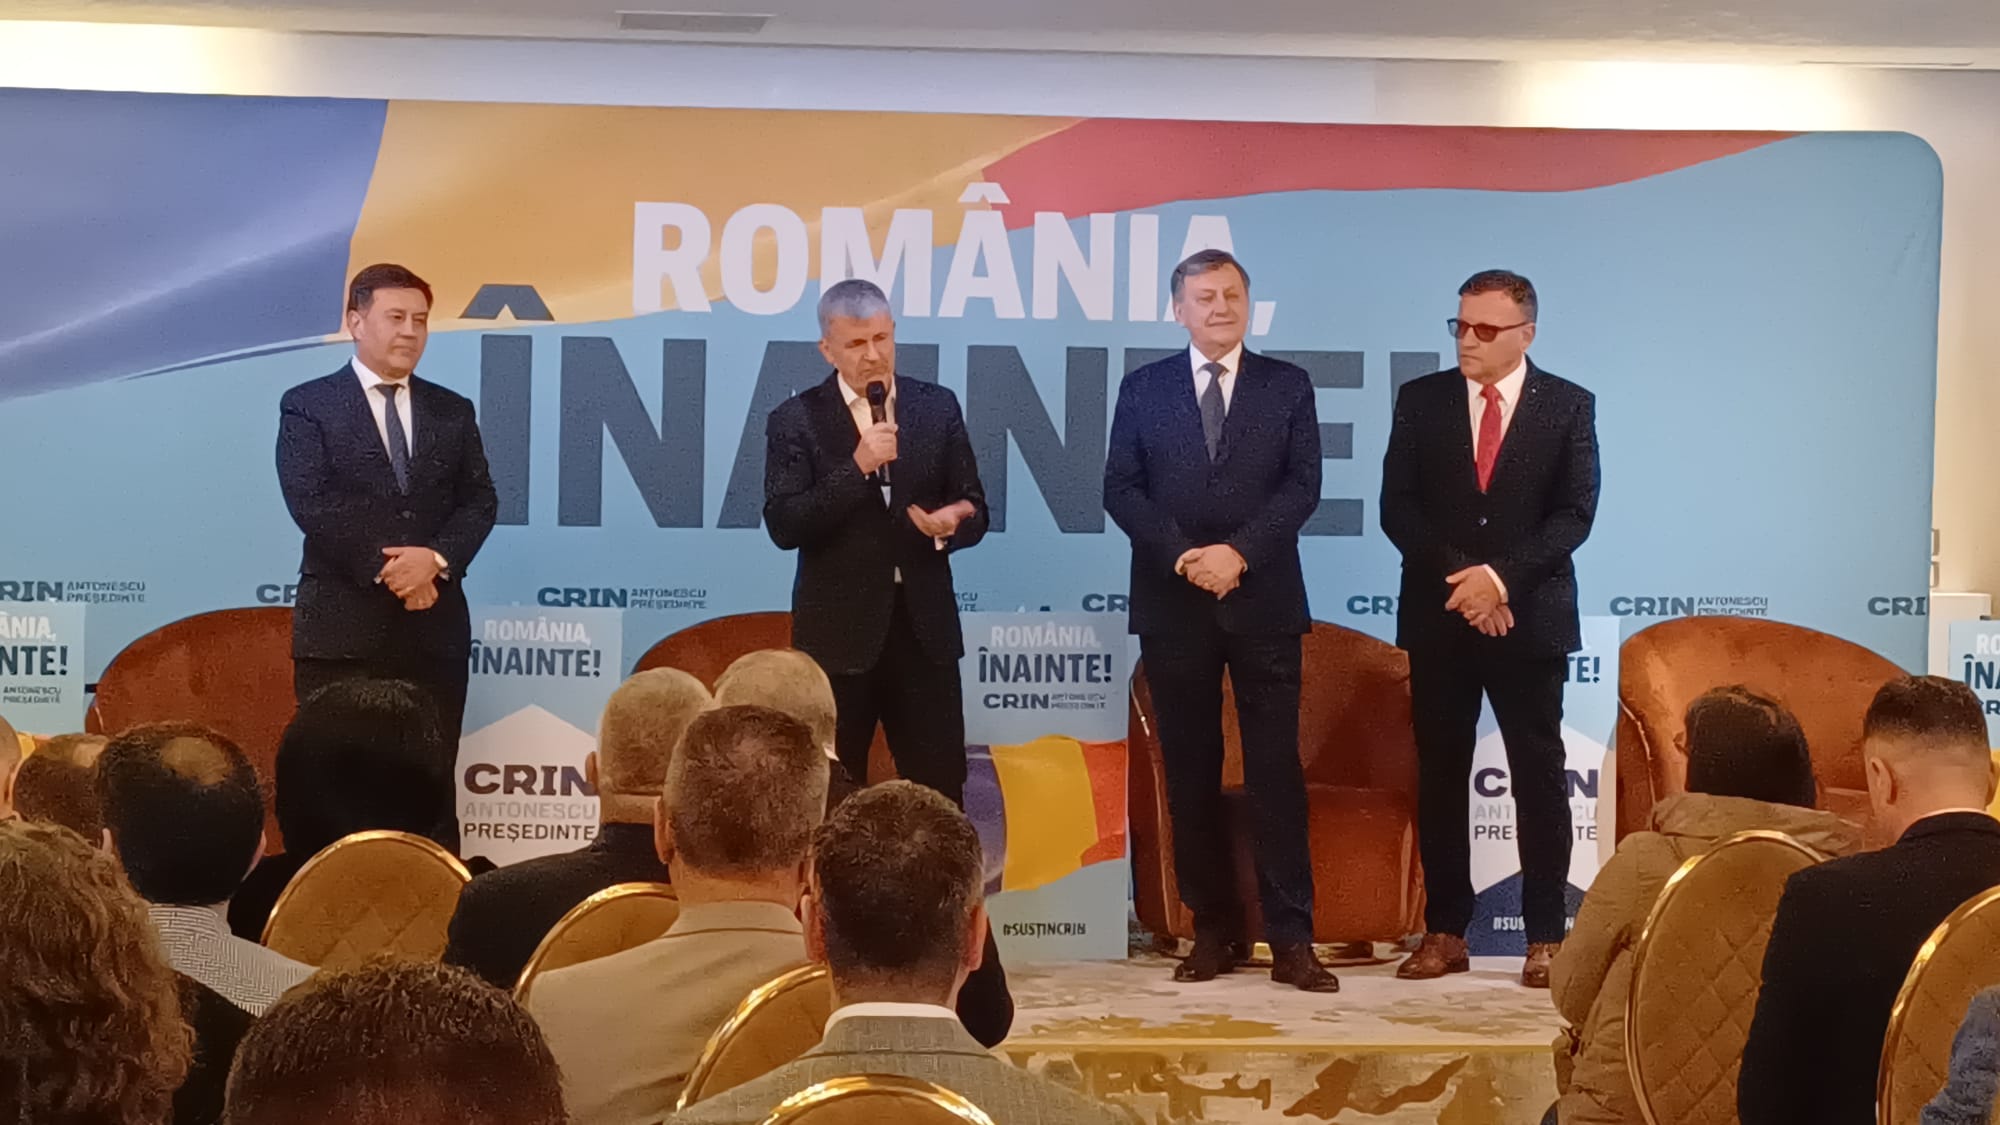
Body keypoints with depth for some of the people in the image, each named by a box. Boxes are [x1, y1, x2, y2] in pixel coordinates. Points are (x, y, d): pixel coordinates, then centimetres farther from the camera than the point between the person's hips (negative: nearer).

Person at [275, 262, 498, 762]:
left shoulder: (453, 411, 15)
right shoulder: (307, 405, 2)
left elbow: (479, 500, 7)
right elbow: (311, 502, -9)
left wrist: (437, 558, -12)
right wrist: (386, 570, -14)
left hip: (436, 628, 4)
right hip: (342, 629, -3)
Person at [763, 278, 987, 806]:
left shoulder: (938, 407, 5)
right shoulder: (795, 420, -2)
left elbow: (974, 510, 7)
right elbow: (783, 526, -12)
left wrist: (950, 524, -17)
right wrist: (858, 466, -20)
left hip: (924, 625, 2)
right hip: (839, 631, -2)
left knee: (940, 791, 5)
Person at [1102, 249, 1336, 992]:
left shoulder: (1287, 386, 6)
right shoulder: (1143, 388, 8)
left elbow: (1303, 486, -2)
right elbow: (1120, 490, 1)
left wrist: (1239, 552, -15)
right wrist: (1183, 556, -13)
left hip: (1264, 601, -1)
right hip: (1173, 604, 1)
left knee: (1276, 768, -3)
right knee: (1190, 771, 4)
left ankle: (1291, 939, 0)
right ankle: (1214, 931, 13)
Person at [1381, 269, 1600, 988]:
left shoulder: (1568, 406, 2)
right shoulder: (1421, 400, 5)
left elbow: (1574, 514, -5)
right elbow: (1398, 507, 0)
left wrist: (1501, 577, -17)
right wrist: (1460, 577, -12)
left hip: (1531, 619, -1)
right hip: (1438, 618, 2)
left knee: (1539, 780, 2)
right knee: (1440, 777, 5)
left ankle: (1546, 938, 8)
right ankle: (1445, 933, 13)